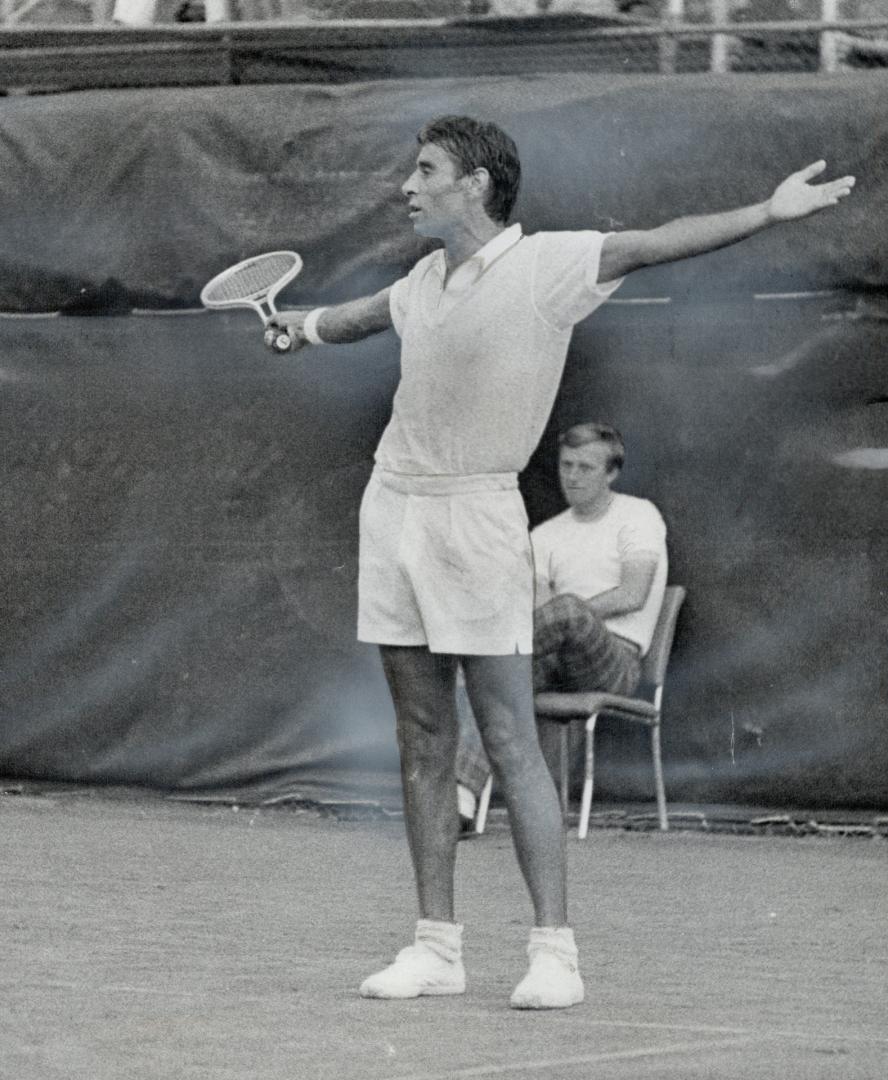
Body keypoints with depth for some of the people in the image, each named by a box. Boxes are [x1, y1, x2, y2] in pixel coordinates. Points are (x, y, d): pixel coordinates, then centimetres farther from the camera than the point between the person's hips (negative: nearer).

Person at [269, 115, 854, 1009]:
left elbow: (657, 243, -20)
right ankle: (436, 946, 12)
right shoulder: (425, 280, 11)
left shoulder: (548, 265, -9)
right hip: (392, 508, 6)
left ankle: (553, 951, -7)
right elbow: (364, 314, 36)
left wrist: (767, 212, -29)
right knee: (423, 744, 8)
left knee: (511, 743, -8)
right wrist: (311, 323, 24)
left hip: (475, 517, -6)